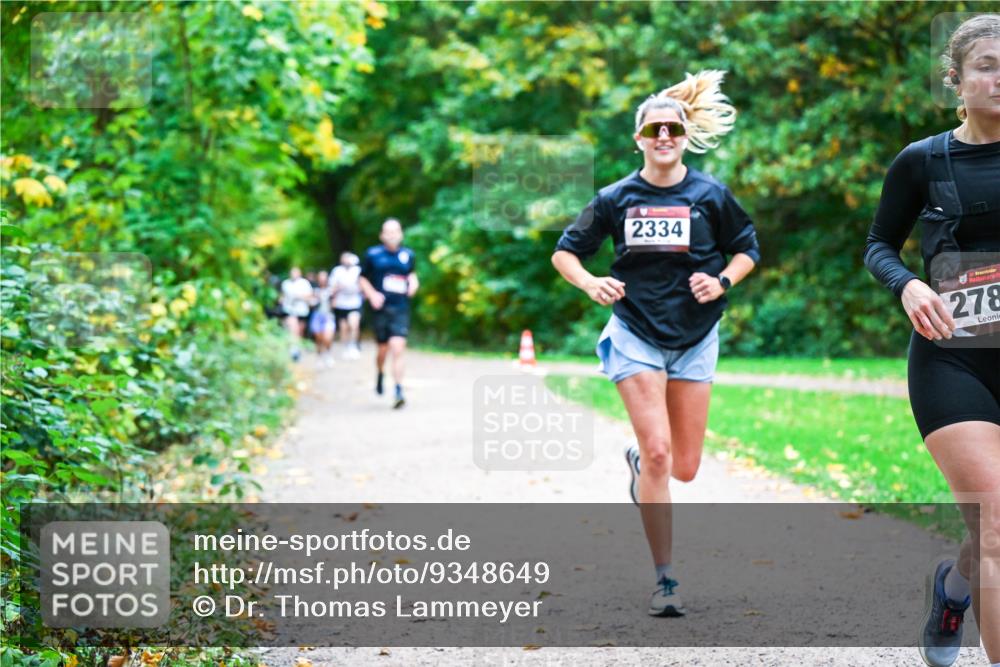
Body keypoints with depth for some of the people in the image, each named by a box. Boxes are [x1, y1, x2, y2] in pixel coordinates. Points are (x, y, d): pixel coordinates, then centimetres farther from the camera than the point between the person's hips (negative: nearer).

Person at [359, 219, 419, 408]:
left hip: (400, 309, 0)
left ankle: (399, 391, -14)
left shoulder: (407, 255, 7)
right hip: (381, 308, 0)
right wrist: (372, 294, -7)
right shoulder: (373, 254, 1)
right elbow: (363, 279, 9)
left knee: (398, 349, -13)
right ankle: (380, 374, 43)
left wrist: (413, 283, 5)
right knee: (383, 349, 9)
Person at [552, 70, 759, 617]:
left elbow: (747, 249, 11)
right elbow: (564, 252, 6)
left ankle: (638, 465, 42)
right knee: (658, 452, -14)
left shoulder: (709, 195, -2)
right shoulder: (616, 198, -2)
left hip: (694, 338, 2)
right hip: (635, 334, -2)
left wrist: (723, 281, -9)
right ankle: (664, 579, -6)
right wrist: (591, 284, -14)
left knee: (684, 468, 3)